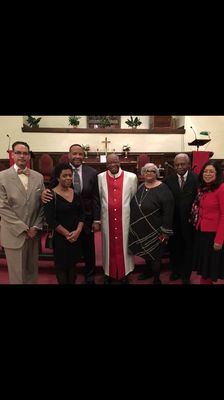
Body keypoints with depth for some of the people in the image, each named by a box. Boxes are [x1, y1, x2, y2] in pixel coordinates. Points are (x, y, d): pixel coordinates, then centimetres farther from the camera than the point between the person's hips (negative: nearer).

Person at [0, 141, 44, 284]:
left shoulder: (38, 177, 6)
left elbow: (42, 204, 6)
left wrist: (36, 227, -4)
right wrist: (24, 229, -12)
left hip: (34, 233, 3)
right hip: (14, 234, -3)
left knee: (32, 271, 15)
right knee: (17, 274, 10)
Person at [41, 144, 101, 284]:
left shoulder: (92, 172, -4)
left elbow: (96, 198, -3)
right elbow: (51, 189, -4)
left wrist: (97, 220, -4)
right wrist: (44, 192, -28)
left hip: (86, 218, 1)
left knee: (89, 250, 17)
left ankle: (90, 277, 41)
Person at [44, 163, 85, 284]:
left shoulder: (76, 193, 3)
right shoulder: (51, 195, -12)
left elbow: (82, 213, 3)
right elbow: (50, 220, -15)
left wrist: (78, 231, -11)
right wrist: (67, 234, -13)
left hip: (76, 236, 4)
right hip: (60, 237, -4)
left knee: (72, 264, 17)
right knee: (61, 266, 11)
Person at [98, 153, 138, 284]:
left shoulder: (131, 177, -4)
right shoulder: (100, 177, 0)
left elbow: (134, 199, 4)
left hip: (125, 219, -1)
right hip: (107, 219, 1)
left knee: (123, 245, 11)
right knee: (109, 245, 13)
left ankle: (124, 273, 29)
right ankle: (109, 272, 32)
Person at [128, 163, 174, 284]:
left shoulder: (163, 190, -16)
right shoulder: (140, 187, 4)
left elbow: (168, 213, -17)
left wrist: (165, 232, -18)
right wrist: (133, 224, 12)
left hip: (154, 231, -6)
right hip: (140, 230, 6)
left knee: (154, 255, 9)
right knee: (145, 252, 22)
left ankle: (157, 279, 31)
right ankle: (149, 270, 47)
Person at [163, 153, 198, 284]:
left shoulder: (197, 179, -9)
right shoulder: (168, 180, -4)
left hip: (189, 221, -1)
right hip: (173, 221, 2)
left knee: (188, 249, 16)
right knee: (174, 248, 18)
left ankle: (186, 275, 37)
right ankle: (175, 271, 41)